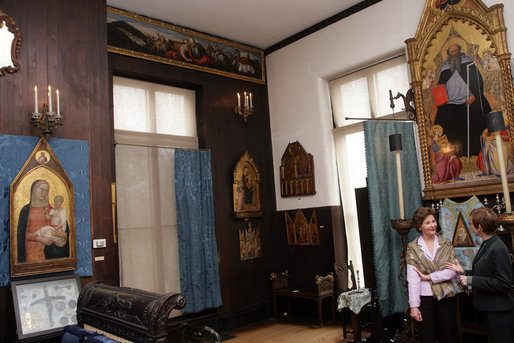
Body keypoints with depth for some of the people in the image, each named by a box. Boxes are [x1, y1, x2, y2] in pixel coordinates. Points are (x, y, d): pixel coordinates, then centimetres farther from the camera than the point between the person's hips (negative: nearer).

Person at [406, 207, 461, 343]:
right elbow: (412, 279, -6)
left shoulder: (446, 243, 4)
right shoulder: (413, 247, -2)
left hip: (447, 296, 1)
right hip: (425, 298, -1)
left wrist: (429, 277, -12)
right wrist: (414, 306, -10)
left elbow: (453, 270, -6)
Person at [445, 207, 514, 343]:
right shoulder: (486, 245, 8)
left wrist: (471, 280, -23)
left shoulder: (498, 249, -22)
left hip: (500, 313, -9)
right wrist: (464, 272, 4)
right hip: (490, 309, 9)